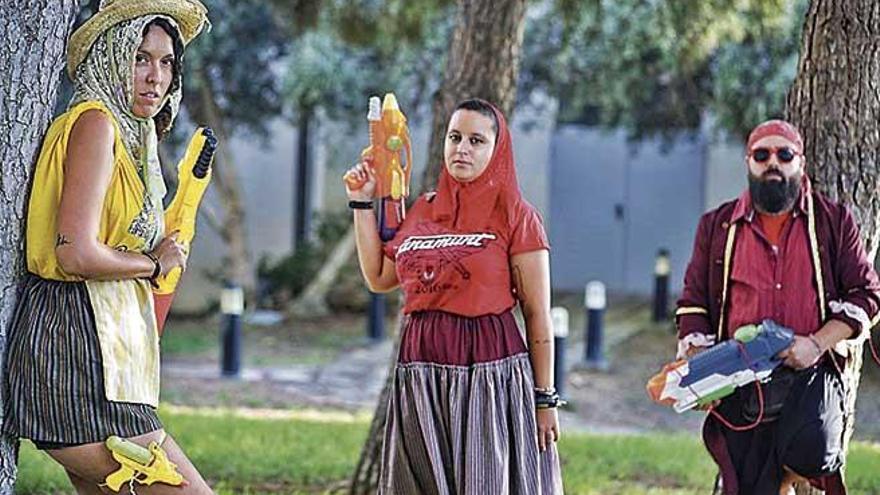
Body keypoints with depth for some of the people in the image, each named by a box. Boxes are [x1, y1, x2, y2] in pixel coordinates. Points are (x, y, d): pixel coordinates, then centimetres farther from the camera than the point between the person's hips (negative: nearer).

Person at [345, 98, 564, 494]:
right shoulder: (422, 210, 13)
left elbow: (537, 315, -4)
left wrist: (545, 399, -8)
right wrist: (362, 204, 17)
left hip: (491, 374, -5)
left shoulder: (515, 216, -3)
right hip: (420, 377, 5)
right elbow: (378, 278, 20)